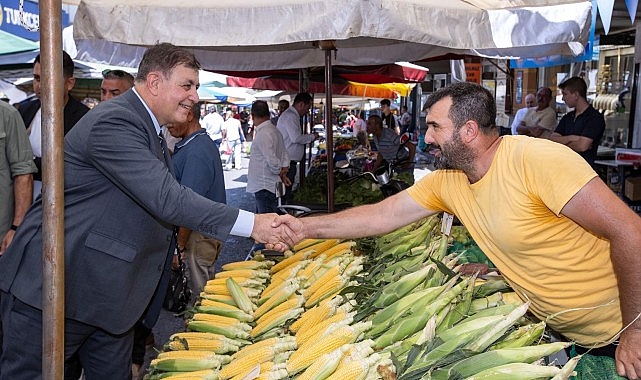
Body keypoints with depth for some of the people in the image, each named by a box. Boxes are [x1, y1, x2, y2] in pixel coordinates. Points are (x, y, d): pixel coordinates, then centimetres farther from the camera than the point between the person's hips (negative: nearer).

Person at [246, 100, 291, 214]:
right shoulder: (275, 131, 12)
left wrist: (280, 172, -5)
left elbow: (272, 161, -22)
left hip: (265, 188, -10)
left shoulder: (263, 134, -18)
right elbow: (285, 157, 15)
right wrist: (283, 172, 8)